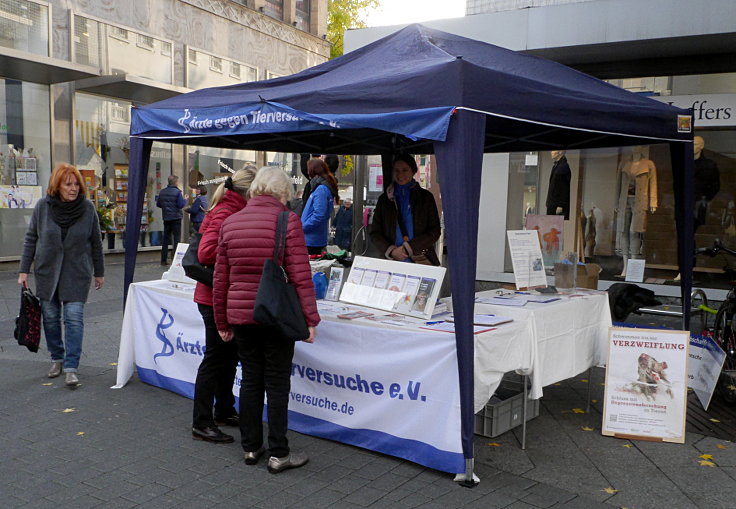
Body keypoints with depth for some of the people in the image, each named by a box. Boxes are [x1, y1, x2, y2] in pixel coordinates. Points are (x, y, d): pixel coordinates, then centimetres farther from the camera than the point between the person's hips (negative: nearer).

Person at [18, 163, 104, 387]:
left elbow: (96, 242, 3)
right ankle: (57, 359, 28)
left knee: (74, 318, -8)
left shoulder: (87, 208, -6)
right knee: (50, 317, 10)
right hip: (47, 272, 2)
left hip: (77, 273, -2)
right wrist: (24, 270, 1)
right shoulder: (43, 206, -4)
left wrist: (99, 272, 7)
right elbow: (31, 239, 3)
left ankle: (71, 368, -4)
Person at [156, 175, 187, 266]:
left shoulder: (162, 192, 5)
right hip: (176, 218, -5)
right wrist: (185, 200, 3)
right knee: (177, 238, 0)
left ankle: (164, 260, 13)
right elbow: (181, 205, -15)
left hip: (166, 218, 5)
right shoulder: (177, 192, -12)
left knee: (166, 239, 11)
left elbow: (158, 204, 9)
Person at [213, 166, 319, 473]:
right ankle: (278, 454, 12)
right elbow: (300, 275, -14)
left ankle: (251, 447, 25)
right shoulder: (287, 220, -9)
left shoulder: (230, 222, 7)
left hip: (240, 314, 5)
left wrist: (222, 322, 16)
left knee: (250, 380, 15)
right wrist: (310, 319, -9)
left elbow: (220, 279, 9)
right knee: (277, 384, 4)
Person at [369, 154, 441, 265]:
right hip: (392, 262, 1)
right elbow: (375, 233, 11)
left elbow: (435, 231, 3)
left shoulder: (426, 197, 9)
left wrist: (409, 248, -8)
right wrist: (390, 250, -7)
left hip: (421, 259, -1)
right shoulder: (384, 199, 13)